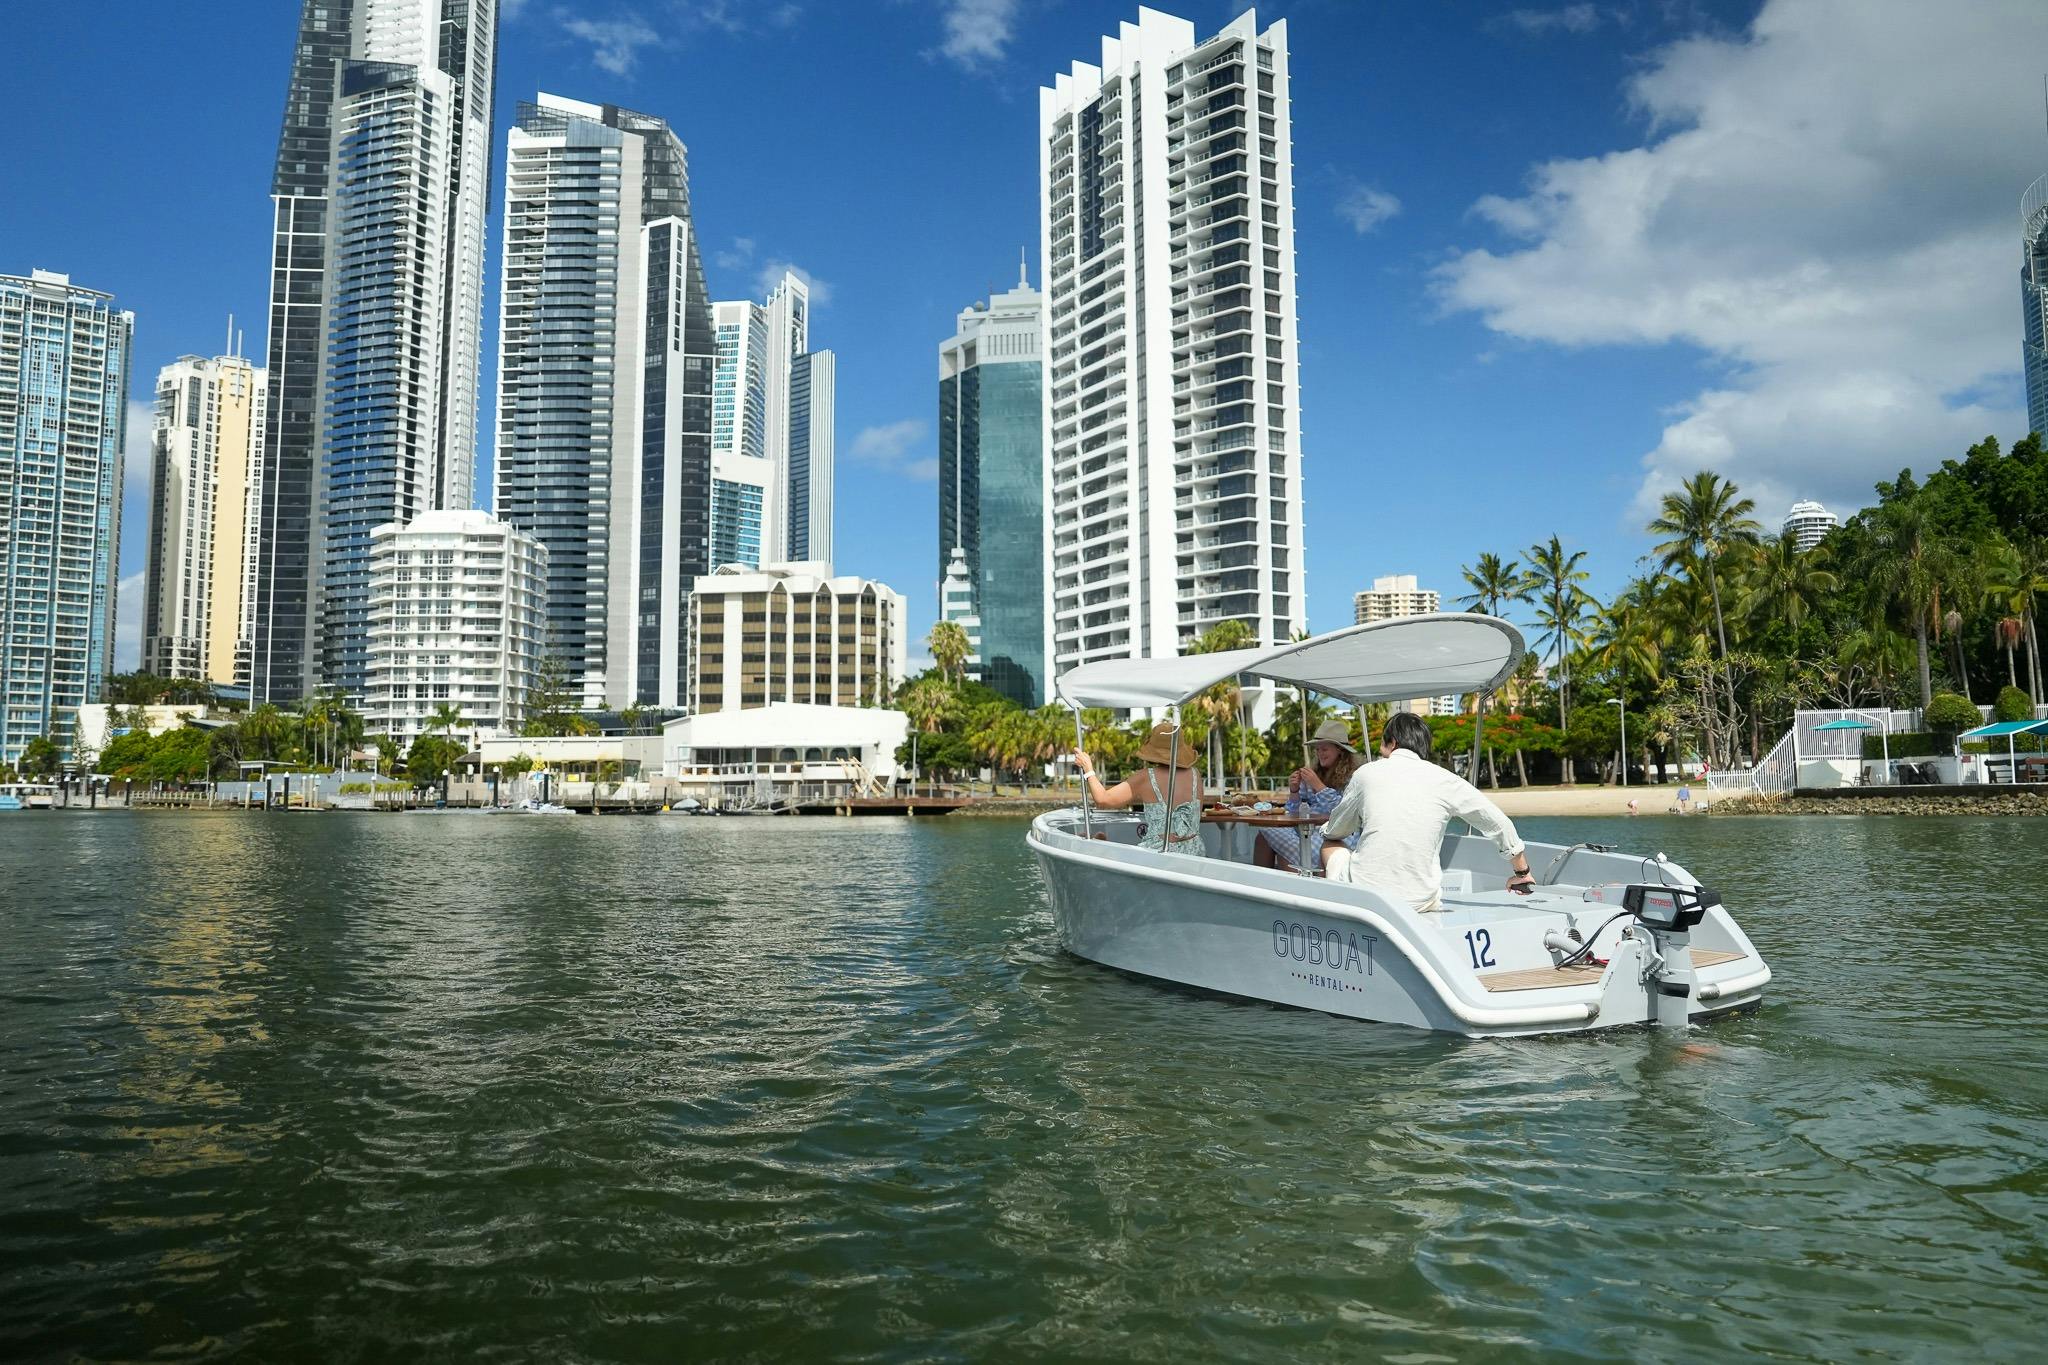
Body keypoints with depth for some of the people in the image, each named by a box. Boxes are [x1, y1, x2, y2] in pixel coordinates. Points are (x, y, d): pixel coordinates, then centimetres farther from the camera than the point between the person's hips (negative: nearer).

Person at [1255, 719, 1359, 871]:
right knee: (1267, 830, -20)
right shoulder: (1314, 774, 20)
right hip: (1307, 829, 7)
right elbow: (1295, 813, 20)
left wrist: (1318, 785, -12)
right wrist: (1294, 791, 0)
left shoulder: (1352, 778, -1)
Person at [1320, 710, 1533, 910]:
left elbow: (1334, 831, 16)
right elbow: (1500, 825, 12)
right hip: (1418, 902, 2)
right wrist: (1521, 872, 26)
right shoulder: (1445, 780, 3)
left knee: (1330, 847, 29)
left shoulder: (1366, 773, 3)